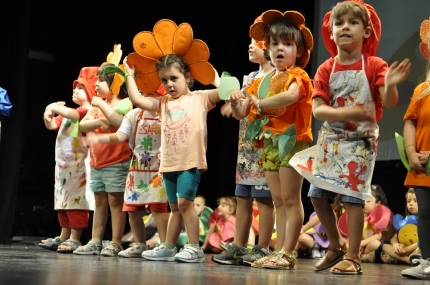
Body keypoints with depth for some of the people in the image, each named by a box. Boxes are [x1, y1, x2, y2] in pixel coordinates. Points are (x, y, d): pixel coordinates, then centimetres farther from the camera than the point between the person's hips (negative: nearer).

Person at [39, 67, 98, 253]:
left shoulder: (89, 111, -8)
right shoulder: (68, 113, 21)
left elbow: (74, 115, -27)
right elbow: (52, 125, 18)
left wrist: (55, 107, -16)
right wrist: (48, 113, -3)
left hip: (79, 165, -9)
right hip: (63, 163, 10)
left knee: (76, 199, -10)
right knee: (63, 200, 10)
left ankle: (75, 239, -9)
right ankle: (64, 237, 16)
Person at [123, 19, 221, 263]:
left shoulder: (200, 98, 2)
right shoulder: (163, 103, 13)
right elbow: (137, 99, 7)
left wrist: (215, 74, -4)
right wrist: (130, 75, 15)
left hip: (191, 161, -5)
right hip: (169, 163, 5)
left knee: (184, 201, -13)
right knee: (175, 207, 13)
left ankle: (195, 248, -8)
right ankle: (168, 247, 19)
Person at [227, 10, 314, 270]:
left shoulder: (297, 76, -4)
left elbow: (291, 95, -30)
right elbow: (242, 113, 14)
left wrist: (260, 103, -20)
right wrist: (236, 102, -8)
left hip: (291, 140, -7)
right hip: (270, 143, 8)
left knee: (291, 199, -6)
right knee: (278, 201, 9)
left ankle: (288, 253, -5)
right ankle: (281, 251, 12)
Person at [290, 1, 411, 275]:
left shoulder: (374, 66, -7)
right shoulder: (326, 70, 0)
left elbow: (389, 102, -17)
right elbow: (317, 109, -9)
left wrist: (390, 85, -38)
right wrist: (344, 112, -26)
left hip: (360, 142, -4)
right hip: (330, 141, 4)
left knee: (353, 196, -8)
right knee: (317, 195, 4)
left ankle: (353, 257, 3)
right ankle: (336, 246, 24)